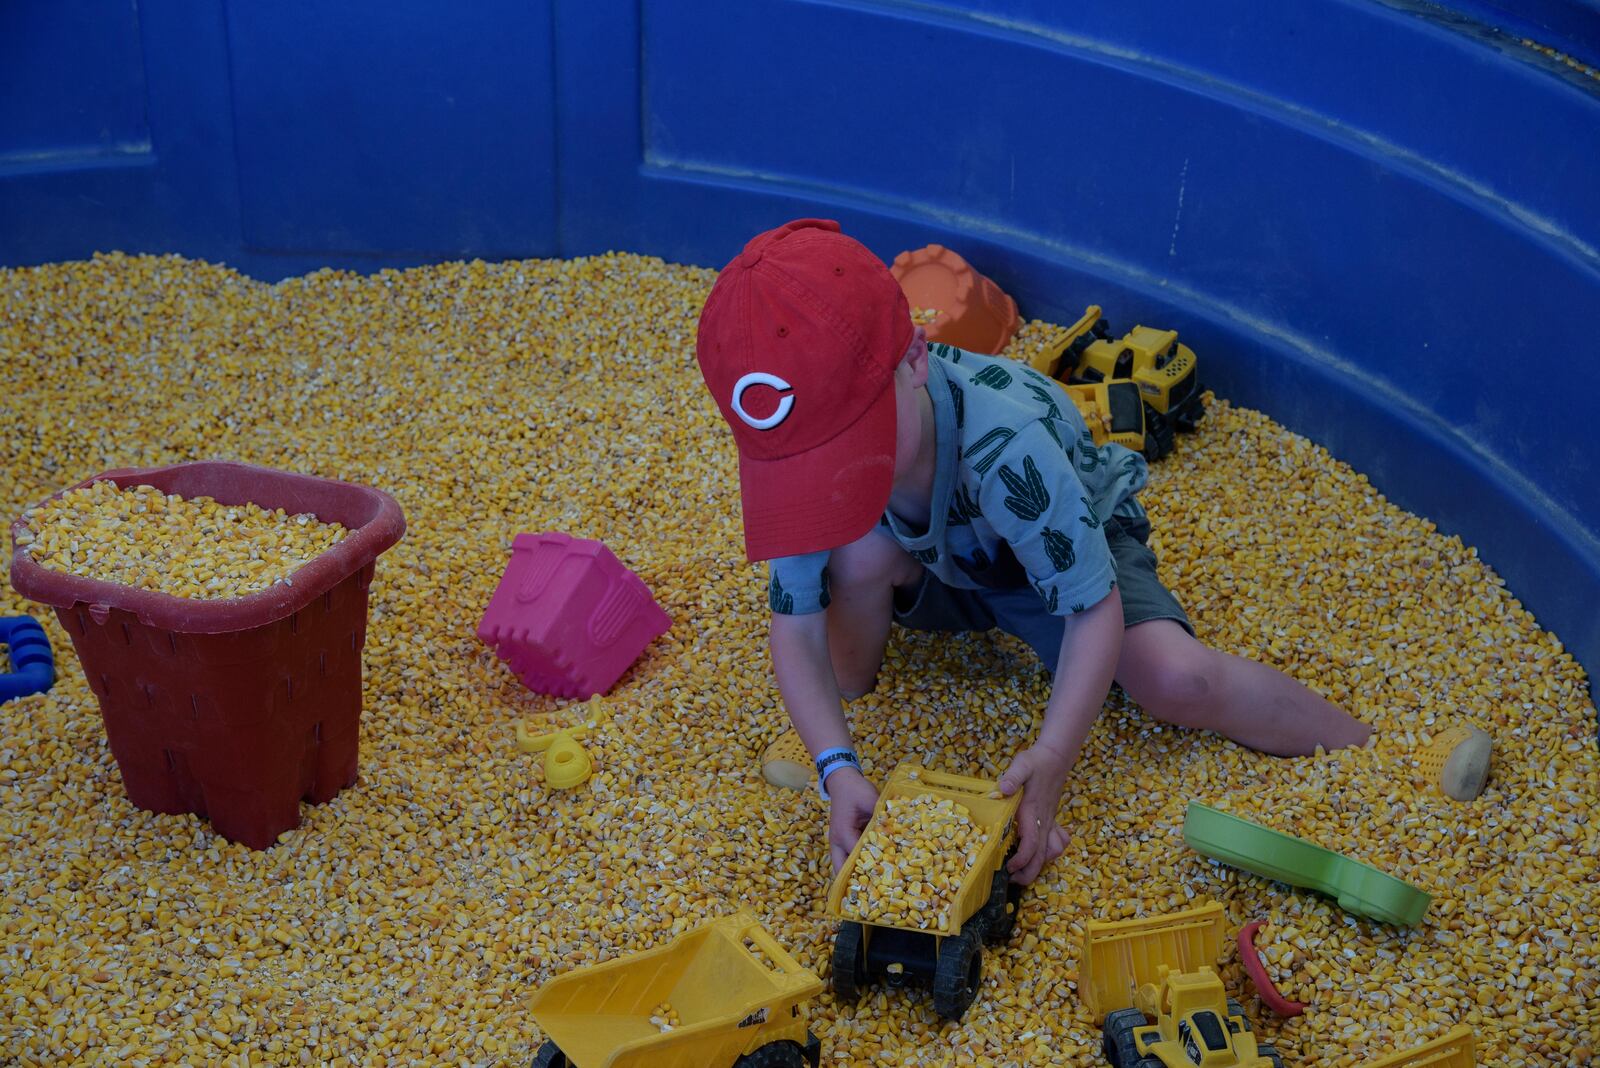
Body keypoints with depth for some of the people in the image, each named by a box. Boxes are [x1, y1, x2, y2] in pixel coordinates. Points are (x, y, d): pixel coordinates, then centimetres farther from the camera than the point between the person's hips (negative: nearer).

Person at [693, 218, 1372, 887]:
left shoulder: (1006, 446, -43)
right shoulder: (806, 454, -30)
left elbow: (1096, 610, -36)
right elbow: (796, 627, -25)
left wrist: (1050, 760, -47)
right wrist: (837, 769, -39)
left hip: (1076, 538, -3)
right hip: (940, 564, 4)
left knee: (1176, 680, -30)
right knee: (859, 550, -31)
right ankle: (852, 691, -1)